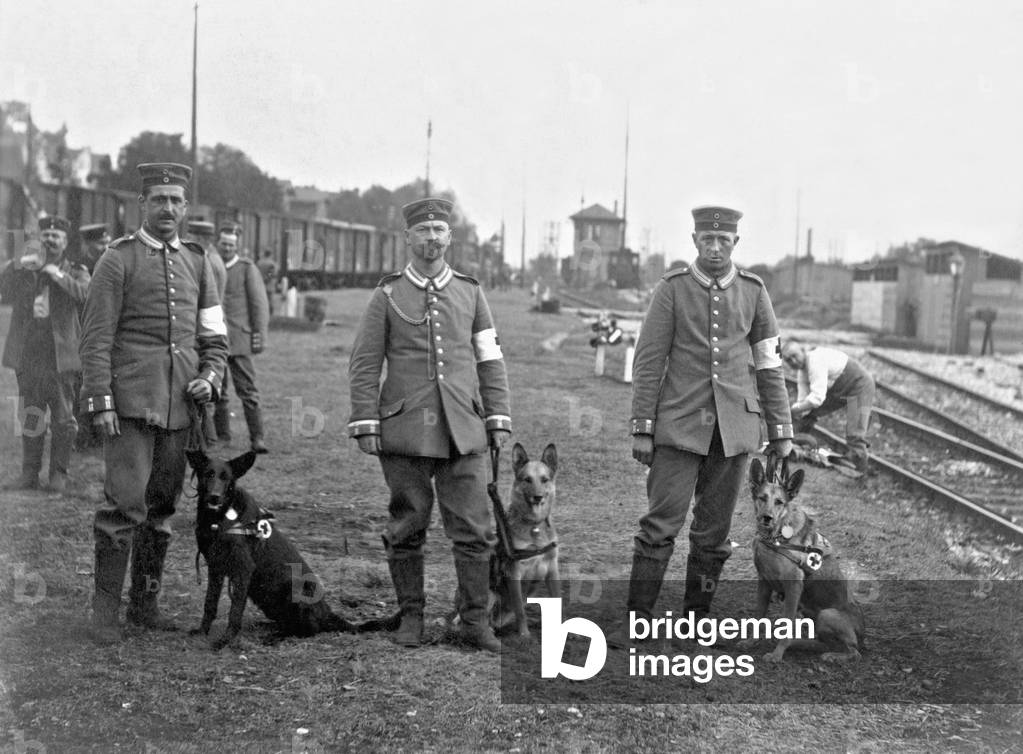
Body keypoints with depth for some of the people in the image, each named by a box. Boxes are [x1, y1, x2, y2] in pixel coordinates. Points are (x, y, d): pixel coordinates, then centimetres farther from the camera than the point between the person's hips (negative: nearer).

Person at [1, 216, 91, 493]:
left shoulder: (75, 272, 6)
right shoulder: (23, 270, 13)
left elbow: (86, 295, -14)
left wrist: (59, 275, -19)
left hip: (60, 354, -2)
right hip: (28, 354, 2)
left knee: (63, 418, 0)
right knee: (31, 417, 6)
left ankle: (59, 474, 8)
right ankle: (29, 474, 12)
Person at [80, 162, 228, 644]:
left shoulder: (197, 263, 15)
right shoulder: (117, 260, 0)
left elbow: (215, 338, 18)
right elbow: (96, 337, -5)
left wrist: (209, 377, -1)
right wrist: (100, 401, -12)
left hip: (179, 406, 5)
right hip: (130, 402, -5)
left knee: (162, 506, 10)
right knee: (125, 503, -11)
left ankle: (144, 603, 20)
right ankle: (105, 608, -1)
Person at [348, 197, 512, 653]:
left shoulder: (470, 293, 11)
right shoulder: (388, 295, 4)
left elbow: (490, 360, 12)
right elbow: (364, 364, 3)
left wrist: (498, 419, 6)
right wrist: (365, 423, -4)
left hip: (462, 431, 2)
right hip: (405, 432, -1)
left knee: (474, 529, -2)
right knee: (406, 529, 5)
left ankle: (474, 620, 7)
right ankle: (410, 616, 17)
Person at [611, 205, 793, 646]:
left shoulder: (753, 291, 6)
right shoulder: (672, 289, -2)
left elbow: (769, 366, 9)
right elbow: (648, 361, -3)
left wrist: (781, 431, 8)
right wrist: (642, 429, -7)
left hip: (734, 427, 2)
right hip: (679, 425, -2)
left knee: (714, 531, 7)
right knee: (661, 523, -6)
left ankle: (695, 621, 17)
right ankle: (637, 620, 0)